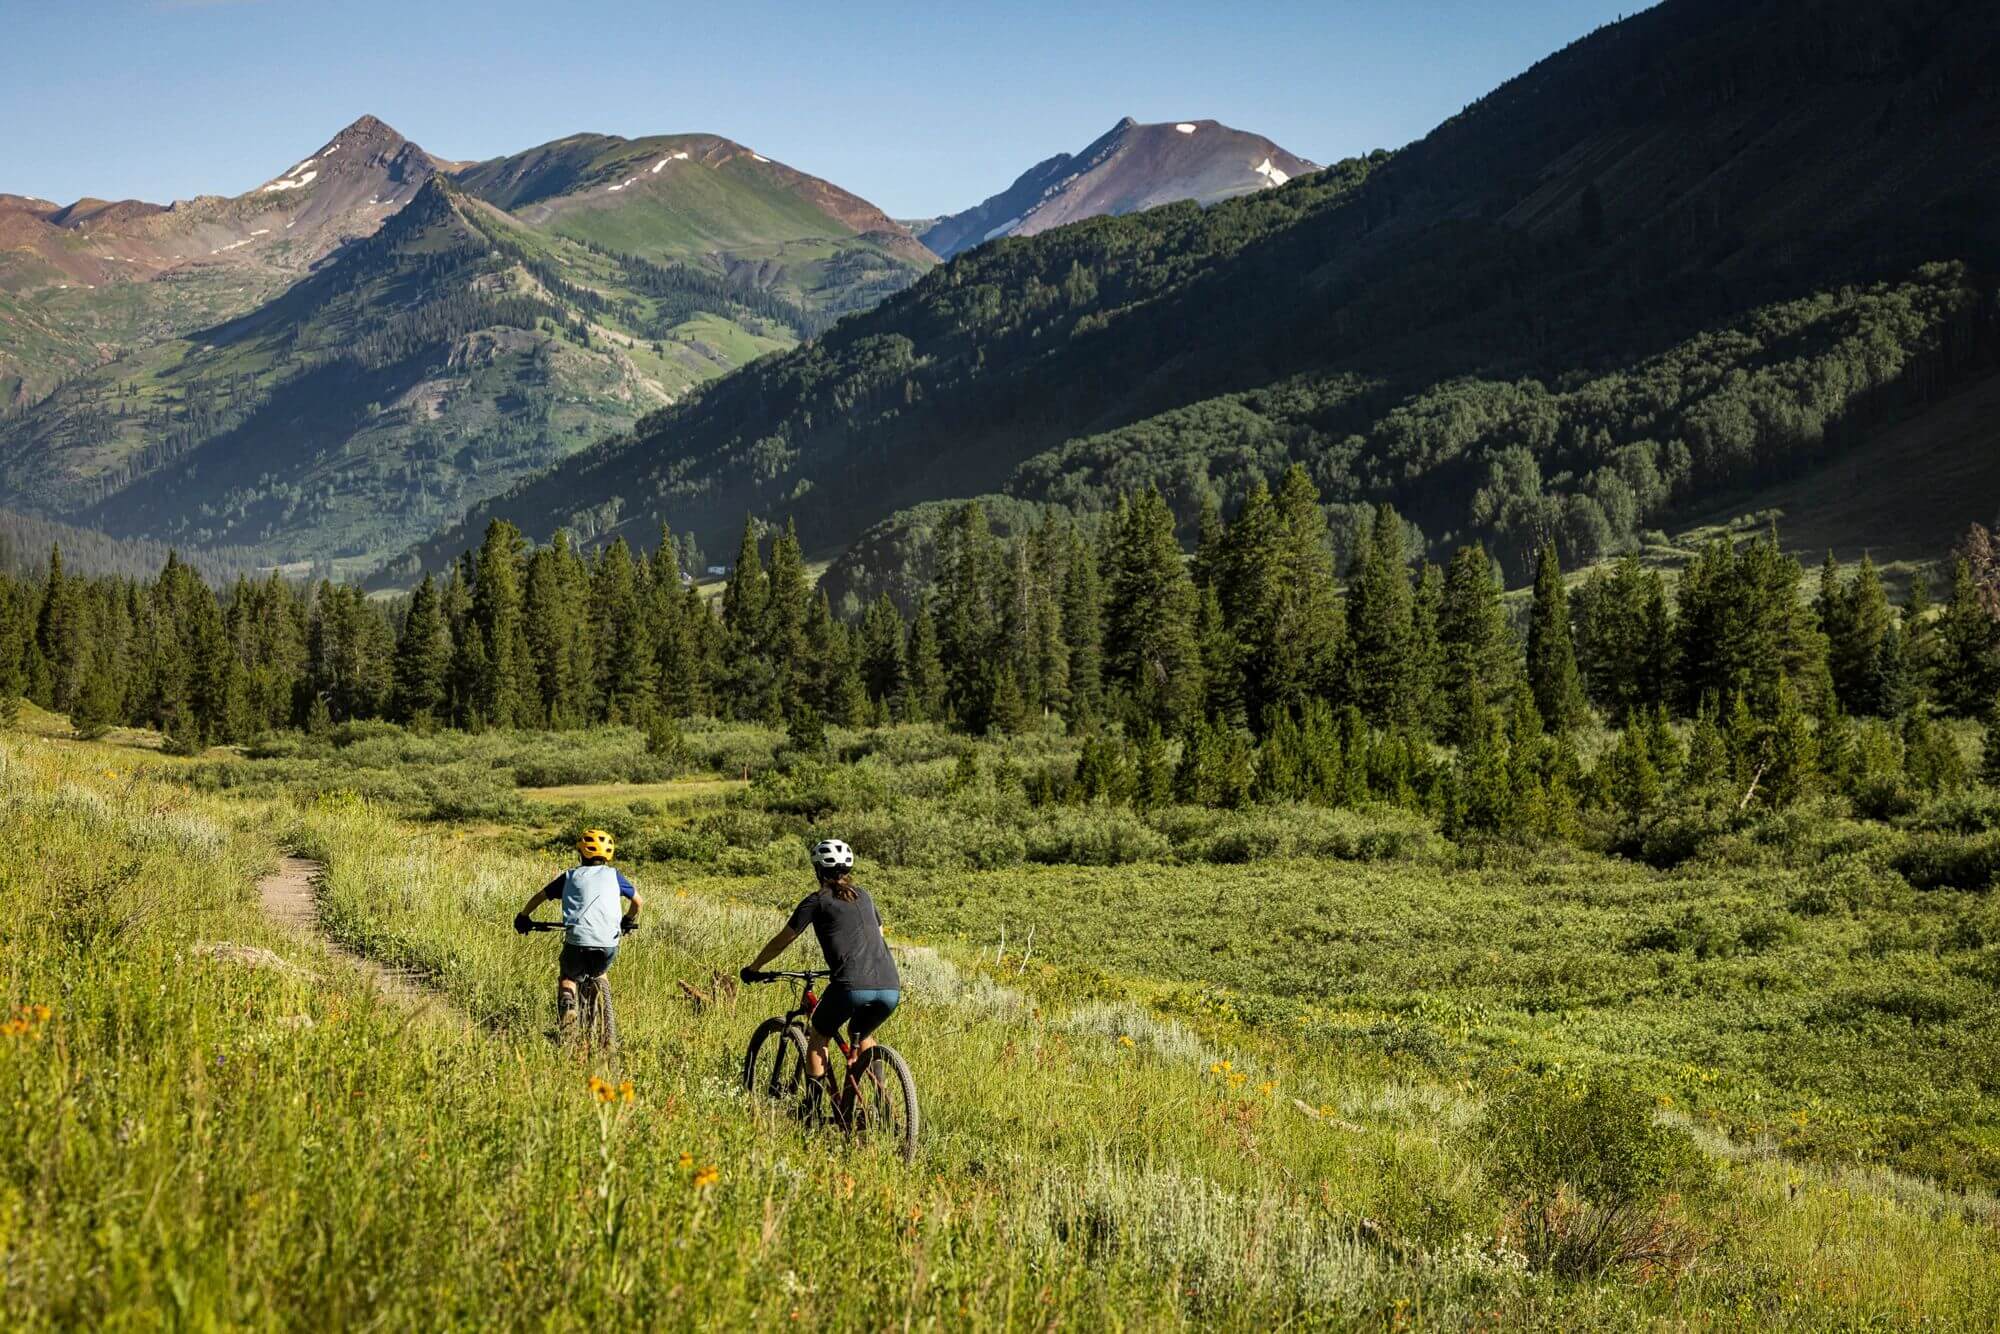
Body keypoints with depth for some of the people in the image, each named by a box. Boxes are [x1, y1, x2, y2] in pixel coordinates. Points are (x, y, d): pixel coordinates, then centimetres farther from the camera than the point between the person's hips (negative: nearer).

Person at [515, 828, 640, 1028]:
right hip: (608, 945, 1)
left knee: (567, 976, 26)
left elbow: (540, 896, 20)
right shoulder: (613, 875, 15)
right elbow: (638, 901, 24)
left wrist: (523, 916, 37)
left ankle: (566, 1004, -3)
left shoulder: (571, 876, 15)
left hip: (577, 941, -1)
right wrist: (630, 920, 44)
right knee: (598, 973, 32)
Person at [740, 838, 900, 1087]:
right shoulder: (863, 896, 24)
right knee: (862, 1035, 32)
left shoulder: (817, 901, 9)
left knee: (817, 1040, 18)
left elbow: (782, 941, 15)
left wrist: (753, 968, 30)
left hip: (852, 987, -5)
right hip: (890, 988, 5)